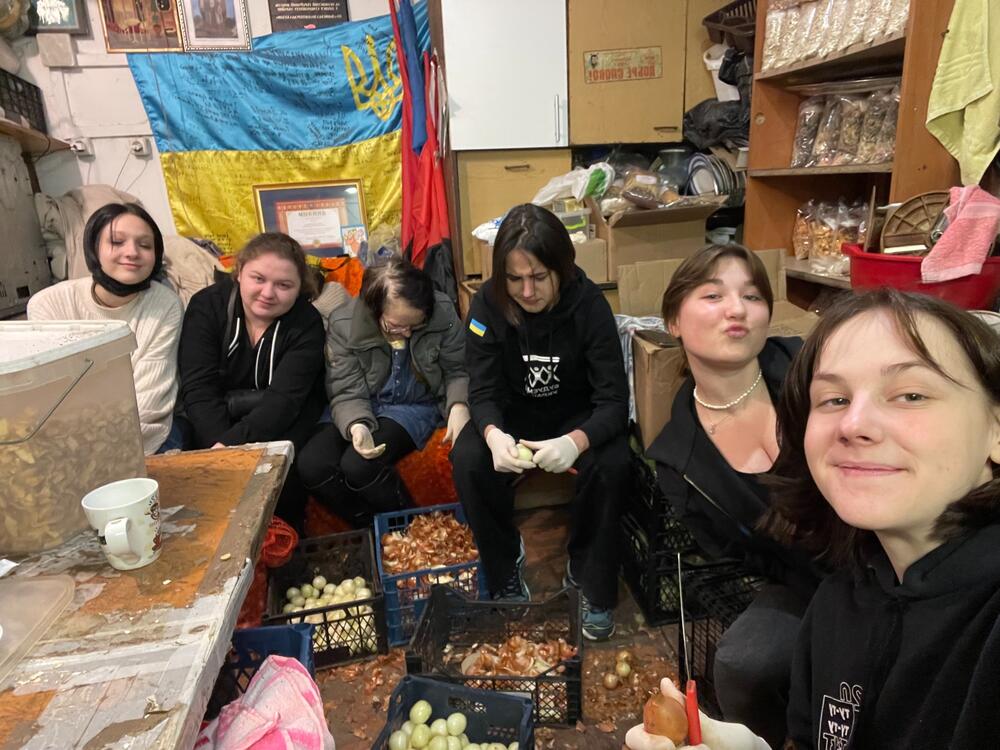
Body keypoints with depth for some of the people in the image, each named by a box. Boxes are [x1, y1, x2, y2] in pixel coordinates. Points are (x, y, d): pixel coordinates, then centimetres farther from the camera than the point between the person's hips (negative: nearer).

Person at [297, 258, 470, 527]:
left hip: (415, 406, -2)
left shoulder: (443, 313, -18)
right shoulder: (343, 325, -17)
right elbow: (346, 393, -13)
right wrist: (357, 425, -35)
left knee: (358, 466, -28)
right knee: (311, 465, -22)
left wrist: (458, 405, -25)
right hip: (363, 407, 3)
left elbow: (457, 371, -4)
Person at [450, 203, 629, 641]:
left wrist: (576, 442, -47)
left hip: (577, 417, -1)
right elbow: (483, 390, -16)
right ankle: (505, 571, -2)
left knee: (612, 465, -31)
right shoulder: (487, 304, -18)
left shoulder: (588, 304, -22)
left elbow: (614, 400, -24)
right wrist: (494, 435, -40)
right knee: (468, 461, -28)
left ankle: (590, 579, -4)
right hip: (513, 415, 1)